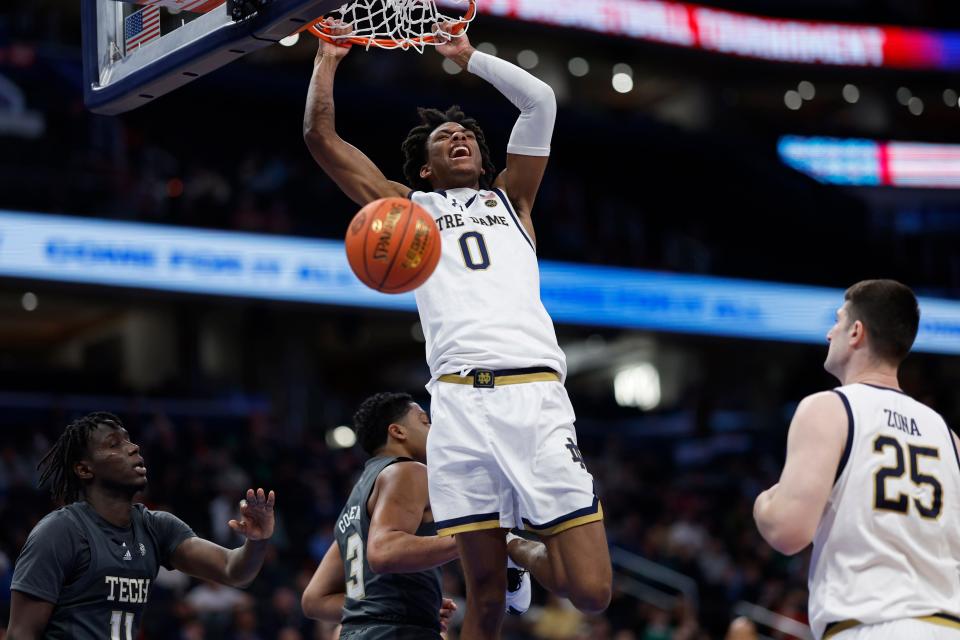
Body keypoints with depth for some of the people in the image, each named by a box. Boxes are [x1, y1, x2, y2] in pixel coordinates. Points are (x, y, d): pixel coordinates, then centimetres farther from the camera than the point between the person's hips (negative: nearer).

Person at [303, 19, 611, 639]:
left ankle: (525, 552, 24)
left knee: (591, 590, -6)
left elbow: (540, 101, 19)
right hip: (459, 401, 0)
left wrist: (469, 56, 26)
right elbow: (321, 135, 21)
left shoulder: (509, 198, 26)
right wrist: (329, 59, 28)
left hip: (536, 394, 1)